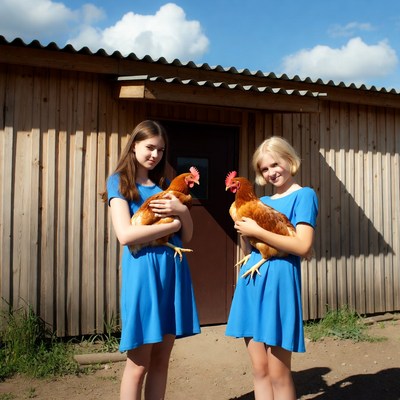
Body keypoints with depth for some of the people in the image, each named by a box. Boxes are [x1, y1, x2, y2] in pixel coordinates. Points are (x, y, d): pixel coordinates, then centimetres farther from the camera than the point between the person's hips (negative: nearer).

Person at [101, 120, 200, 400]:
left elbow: (187, 235, 12)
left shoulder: (164, 184, 16)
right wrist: (173, 224, -7)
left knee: (161, 361, 11)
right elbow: (126, 235, -14)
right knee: (139, 364, 2)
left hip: (173, 269, 5)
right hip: (143, 269, -5)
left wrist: (182, 210, -7)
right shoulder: (119, 181, 2)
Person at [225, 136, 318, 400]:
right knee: (259, 370, 11)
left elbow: (303, 246, -15)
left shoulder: (304, 195, -2)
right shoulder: (262, 202, 18)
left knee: (278, 373, 1)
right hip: (252, 280, 7)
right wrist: (244, 230, 0)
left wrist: (257, 231, -14)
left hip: (279, 280, -6)